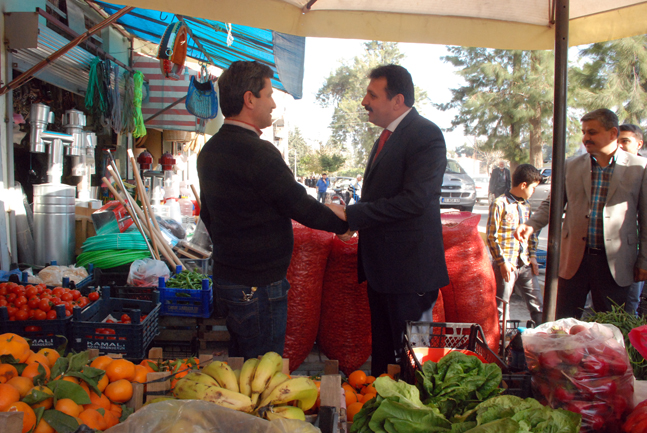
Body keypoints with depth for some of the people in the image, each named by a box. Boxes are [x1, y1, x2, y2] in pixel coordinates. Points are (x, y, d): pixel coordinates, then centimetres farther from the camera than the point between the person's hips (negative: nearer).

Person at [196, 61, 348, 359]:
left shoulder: (210, 150, 8)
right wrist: (345, 222, 0)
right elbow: (301, 206, -16)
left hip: (225, 276, 9)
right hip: (258, 287, -9)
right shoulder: (257, 153, -22)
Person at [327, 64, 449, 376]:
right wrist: (351, 215, 10)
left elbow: (414, 200, -25)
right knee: (382, 350, 20)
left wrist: (351, 215, -22)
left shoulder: (425, 135, -15)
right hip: (381, 267, 9)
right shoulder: (387, 135, 15)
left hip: (409, 268, -9)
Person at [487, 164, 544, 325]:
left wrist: (533, 256, 9)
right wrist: (502, 262, -14)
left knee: (537, 303, 8)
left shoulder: (526, 205, 13)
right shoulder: (499, 204, -9)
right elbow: (491, 237, -11)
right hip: (506, 265, -6)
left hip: (525, 264, 7)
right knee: (502, 306, 2)